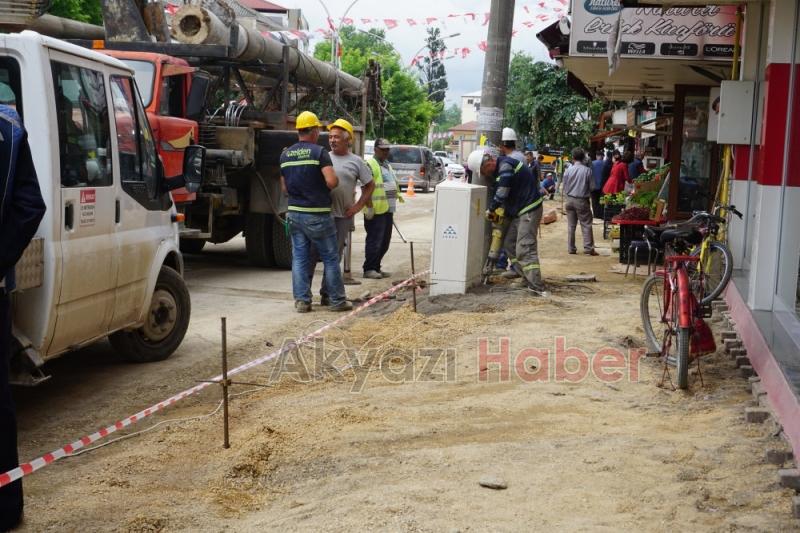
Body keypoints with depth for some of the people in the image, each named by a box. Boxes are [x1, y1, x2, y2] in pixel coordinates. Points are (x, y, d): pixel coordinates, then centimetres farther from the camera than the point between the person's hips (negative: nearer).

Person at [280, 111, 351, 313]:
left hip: (294, 213, 6)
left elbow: (284, 187, 15)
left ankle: (302, 300, 8)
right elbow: (331, 181, -22)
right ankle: (336, 300, 11)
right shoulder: (319, 152, -12)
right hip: (317, 215, -6)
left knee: (300, 258, 9)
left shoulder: (285, 155, 8)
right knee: (330, 258, 5)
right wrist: (337, 179, -1)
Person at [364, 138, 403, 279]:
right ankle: (369, 269, -2)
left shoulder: (387, 165, 20)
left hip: (388, 209, 9)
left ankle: (376, 267, 19)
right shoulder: (370, 165, -10)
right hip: (376, 210, -9)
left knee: (384, 242, 11)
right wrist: (368, 207, -22)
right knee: (375, 241, -8)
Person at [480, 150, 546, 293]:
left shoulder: (506, 165, -18)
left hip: (529, 211, -11)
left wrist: (491, 209, -7)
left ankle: (536, 286, -18)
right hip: (519, 212, 11)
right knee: (509, 244, 12)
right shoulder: (502, 167, 14)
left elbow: (502, 192, -21)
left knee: (524, 249, -15)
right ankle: (527, 278, 16)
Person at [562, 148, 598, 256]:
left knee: (571, 225, 10)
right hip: (582, 200, -3)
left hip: (570, 199, 3)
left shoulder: (568, 170, -4)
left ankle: (571, 248, 12)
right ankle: (588, 248, -3)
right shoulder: (587, 170, -10)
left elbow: (564, 187, 2)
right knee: (586, 225, 2)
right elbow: (591, 187, -4)